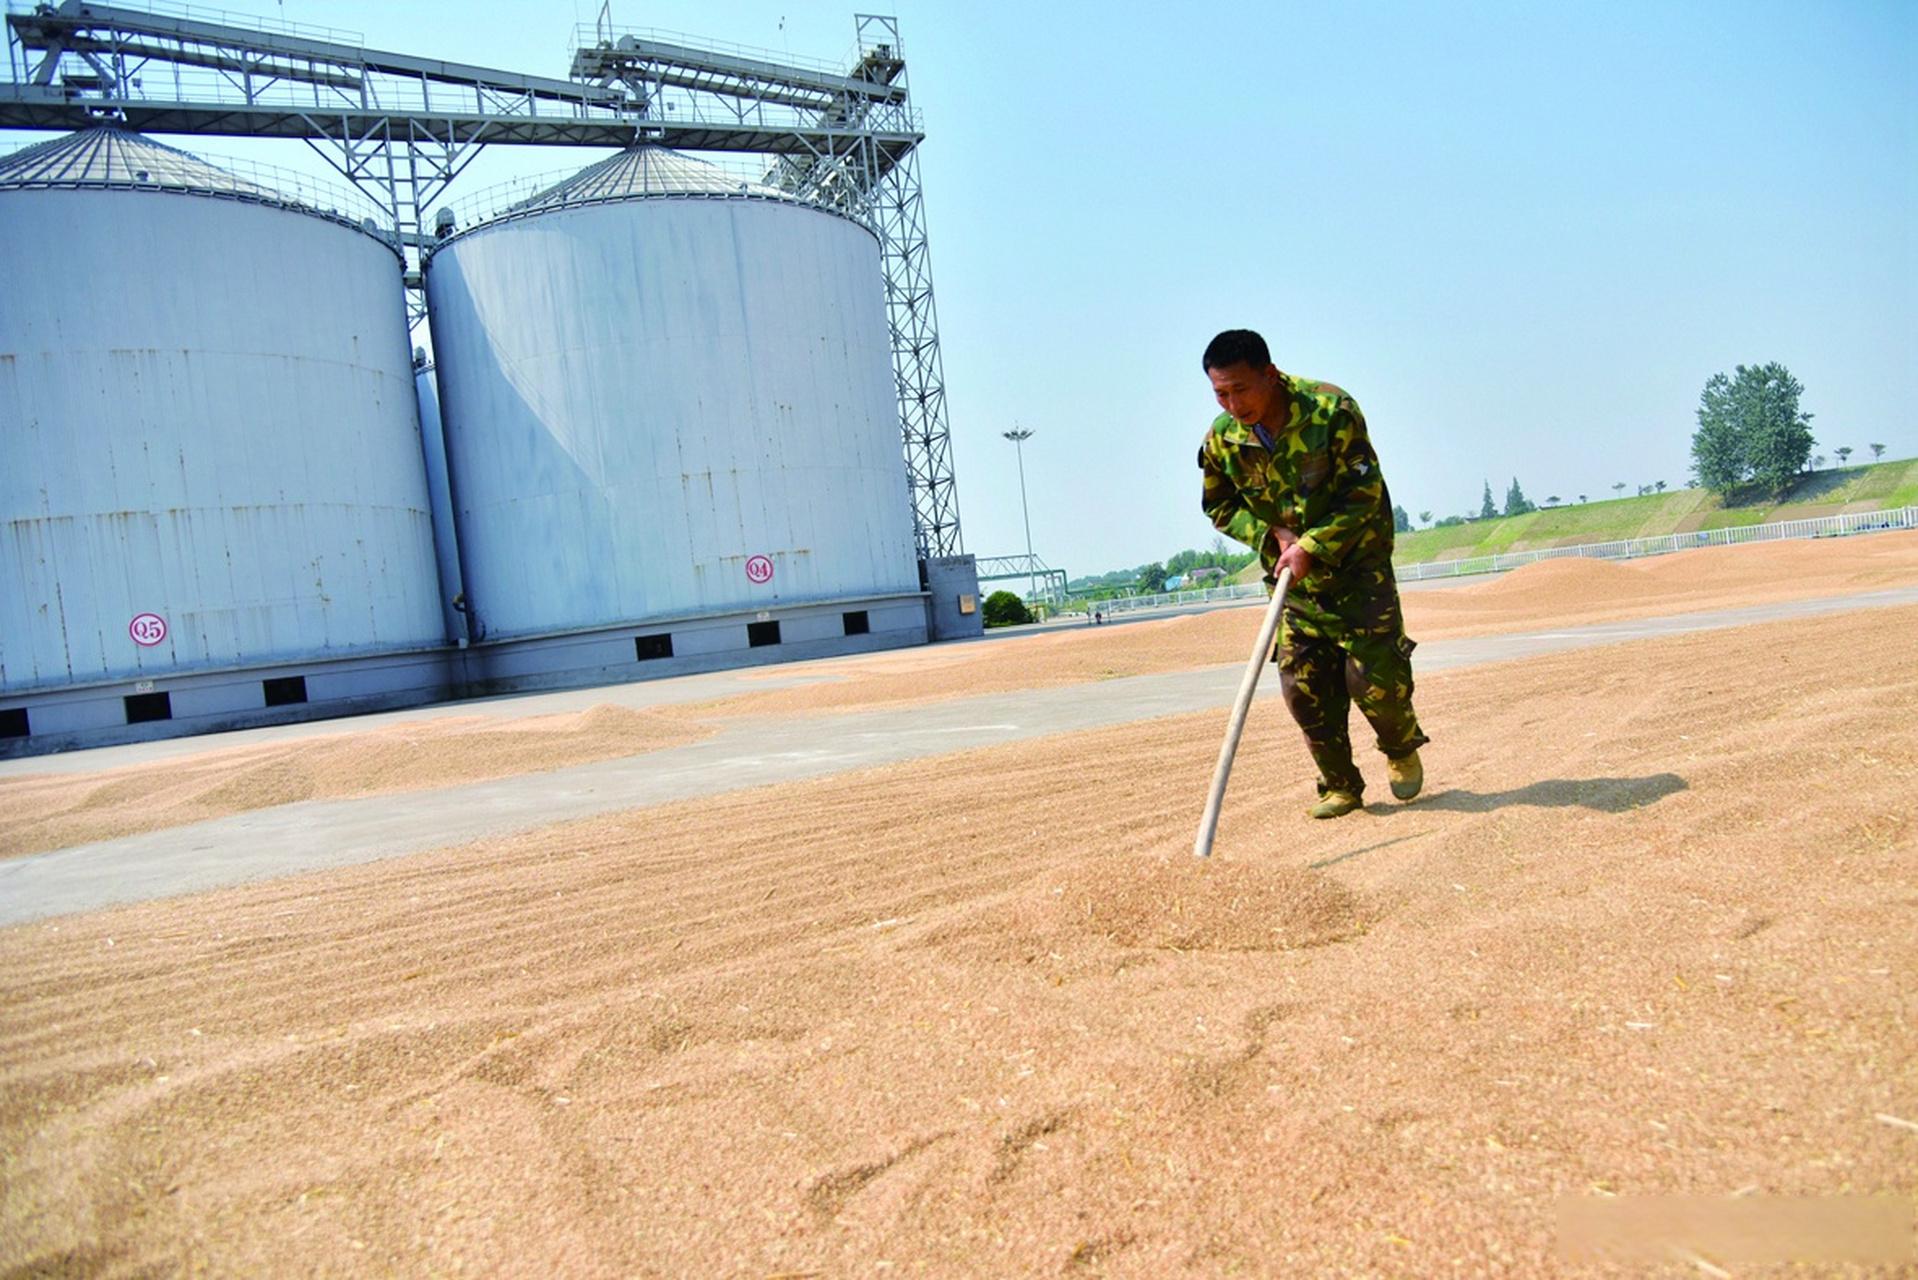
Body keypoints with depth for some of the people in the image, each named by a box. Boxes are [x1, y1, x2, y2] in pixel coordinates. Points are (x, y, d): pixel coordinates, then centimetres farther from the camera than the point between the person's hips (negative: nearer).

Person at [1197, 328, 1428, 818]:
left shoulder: (1331, 410, -19)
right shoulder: (1221, 439, -8)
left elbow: (1364, 494, -17)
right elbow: (1220, 507, 6)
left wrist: (1311, 546, -24)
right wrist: (1272, 532, -10)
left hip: (1356, 562, -3)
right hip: (1292, 575, 4)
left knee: (1373, 674, -7)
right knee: (1302, 686, -1)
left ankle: (1403, 749, 24)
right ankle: (1340, 787, 16)